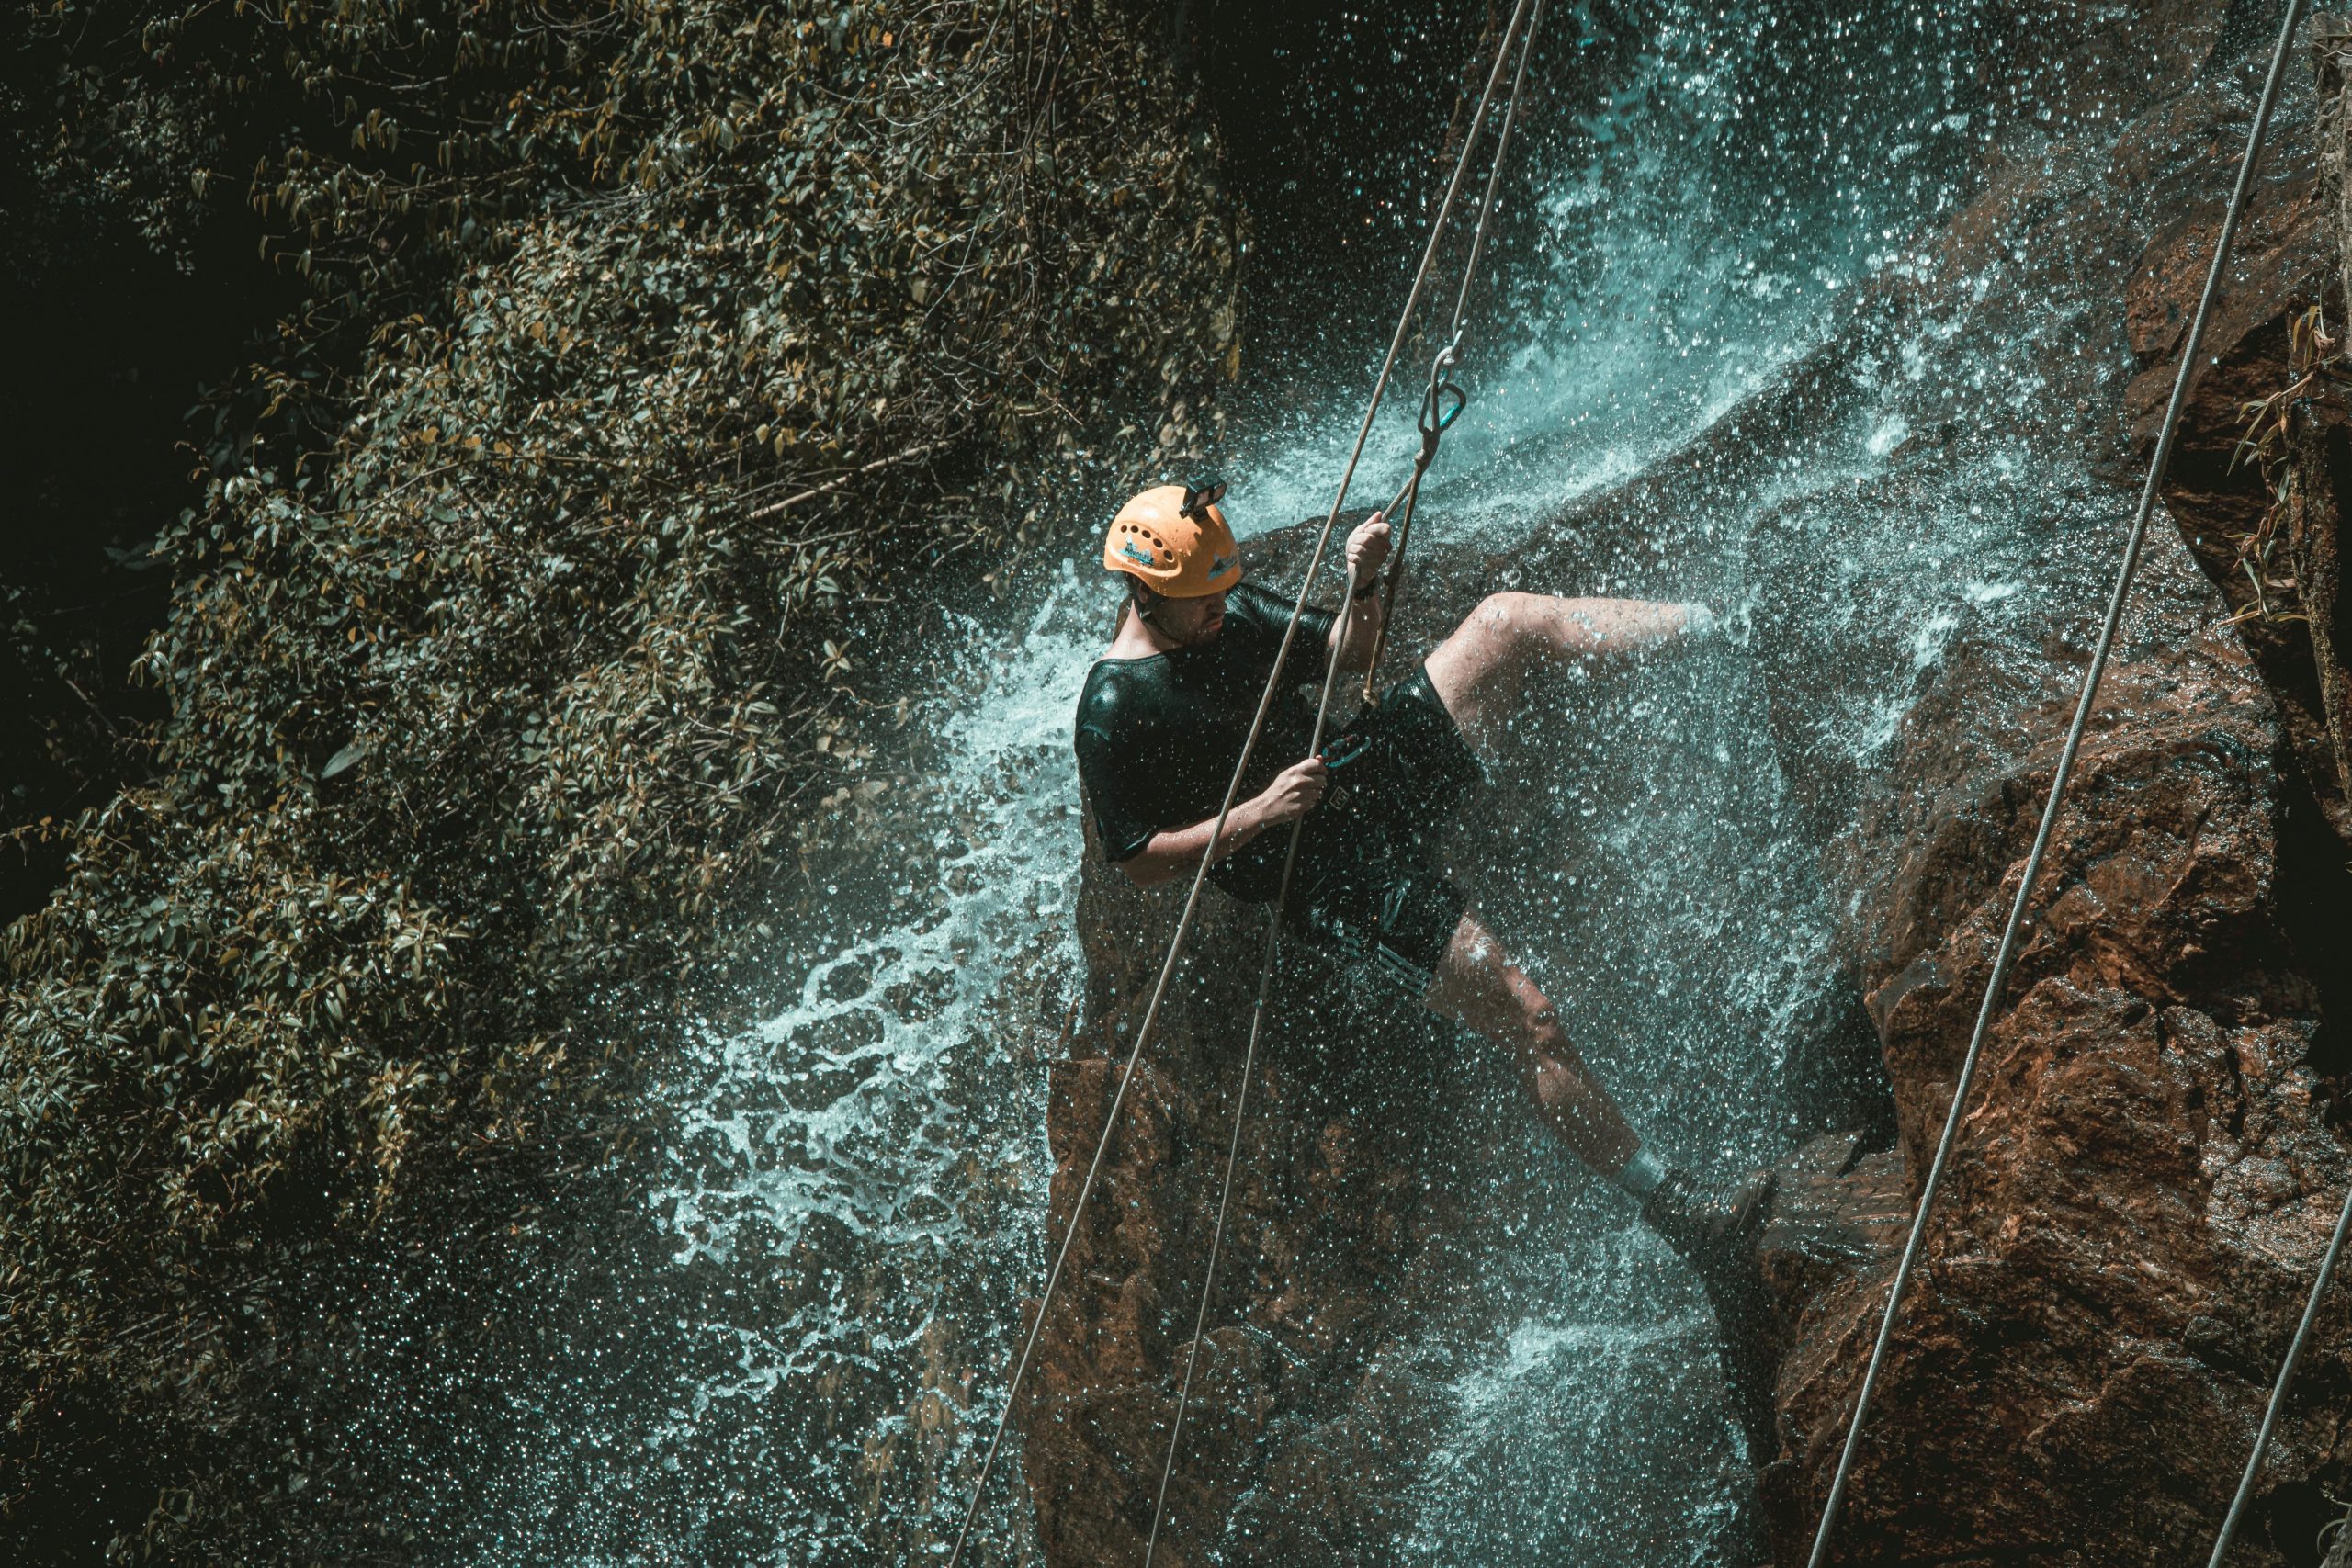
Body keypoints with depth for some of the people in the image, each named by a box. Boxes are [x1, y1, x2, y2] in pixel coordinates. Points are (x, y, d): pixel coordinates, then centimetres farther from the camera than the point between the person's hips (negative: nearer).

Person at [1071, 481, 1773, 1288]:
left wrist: (1363, 584, -6)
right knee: (1530, 1021, -14)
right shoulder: (1115, 713, -16)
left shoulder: (1230, 609, 6)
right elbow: (1138, 861, -14)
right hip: (1333, 875, -8)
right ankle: (1677, 1208, -10)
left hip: (1376, 770, 8)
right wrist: (1259, 814, -24)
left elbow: (1347, 651, 16)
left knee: (1506, 621, -10)